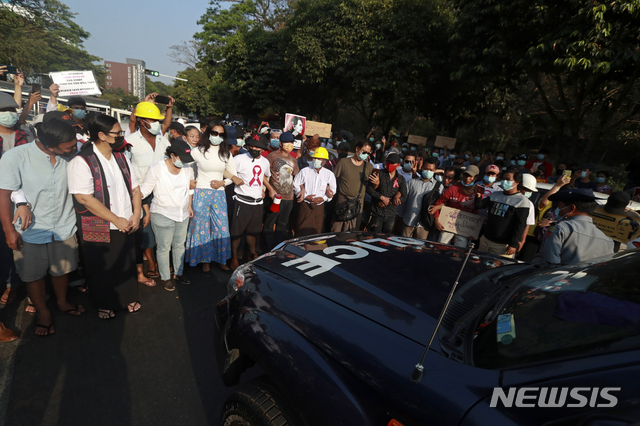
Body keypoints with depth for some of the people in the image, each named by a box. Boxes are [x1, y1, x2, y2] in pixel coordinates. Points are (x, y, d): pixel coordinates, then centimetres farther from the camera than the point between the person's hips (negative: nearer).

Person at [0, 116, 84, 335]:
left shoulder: (70, 155, -10)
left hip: (64, 228, 3)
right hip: (31, 232, -2)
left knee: (62, 269, 19)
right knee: (34, 275, 14)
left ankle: (62, 302, 44)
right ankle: (43, 312, 35)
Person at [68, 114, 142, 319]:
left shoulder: (121, 157, 6)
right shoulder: (82, 161, -15)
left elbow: (135, 187, 8)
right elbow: (85, 198, -20)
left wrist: (136, 214, -5)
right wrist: (117, 220, -18)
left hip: (127, 225, 5)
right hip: (99, 229, -5)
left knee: (127, 264, 17)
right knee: (101, 270, 12)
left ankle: (129, 297, 37)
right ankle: (104, 304, 34)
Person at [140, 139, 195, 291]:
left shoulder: (187, 169, 3)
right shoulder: (157, 169, -13)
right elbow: (144, 189, -10)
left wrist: (189, 206, 17)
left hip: (183, 214, 5)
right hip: (163, 215, -5)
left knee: (179, 244, 17)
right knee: (164, 248, 5)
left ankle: (178, 273, 34)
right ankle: (165, 278, 24)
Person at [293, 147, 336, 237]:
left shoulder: (329, 174, 3)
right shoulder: (304, 171, 1)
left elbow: (333, 190, 10)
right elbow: (295, 186, 3)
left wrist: (323, 198, -7)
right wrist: (306, 196, -10)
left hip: (319, 206, 1)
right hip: (305, 205, -1)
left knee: (316, 232, 6)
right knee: (301, 232, -1)